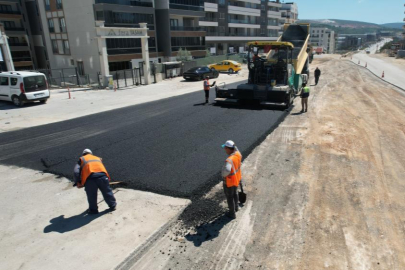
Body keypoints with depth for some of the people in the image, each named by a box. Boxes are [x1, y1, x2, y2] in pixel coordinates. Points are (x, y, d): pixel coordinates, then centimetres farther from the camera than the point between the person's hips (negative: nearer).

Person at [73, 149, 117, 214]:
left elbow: (76, 171, 10)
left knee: (91, 196, 18)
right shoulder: (98, 158, 35)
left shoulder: (81, 159, 26)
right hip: (102, 175, 2)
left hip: (90, 177, -2)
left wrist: (77, 182, 9)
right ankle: (113, 205, 35)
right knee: (107, 192, 20)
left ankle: (93, 210, 31)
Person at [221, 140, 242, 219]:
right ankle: (236, 207, 58)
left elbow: (227, 170, -57)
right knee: (235, 192, 33)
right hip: (237, 178, 7)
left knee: (229, 197, 18)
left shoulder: (229, 160, -40)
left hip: (229, 181, -7)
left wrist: (224, 175, -39)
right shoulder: (238, 154, -15)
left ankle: (232, 213, 40)